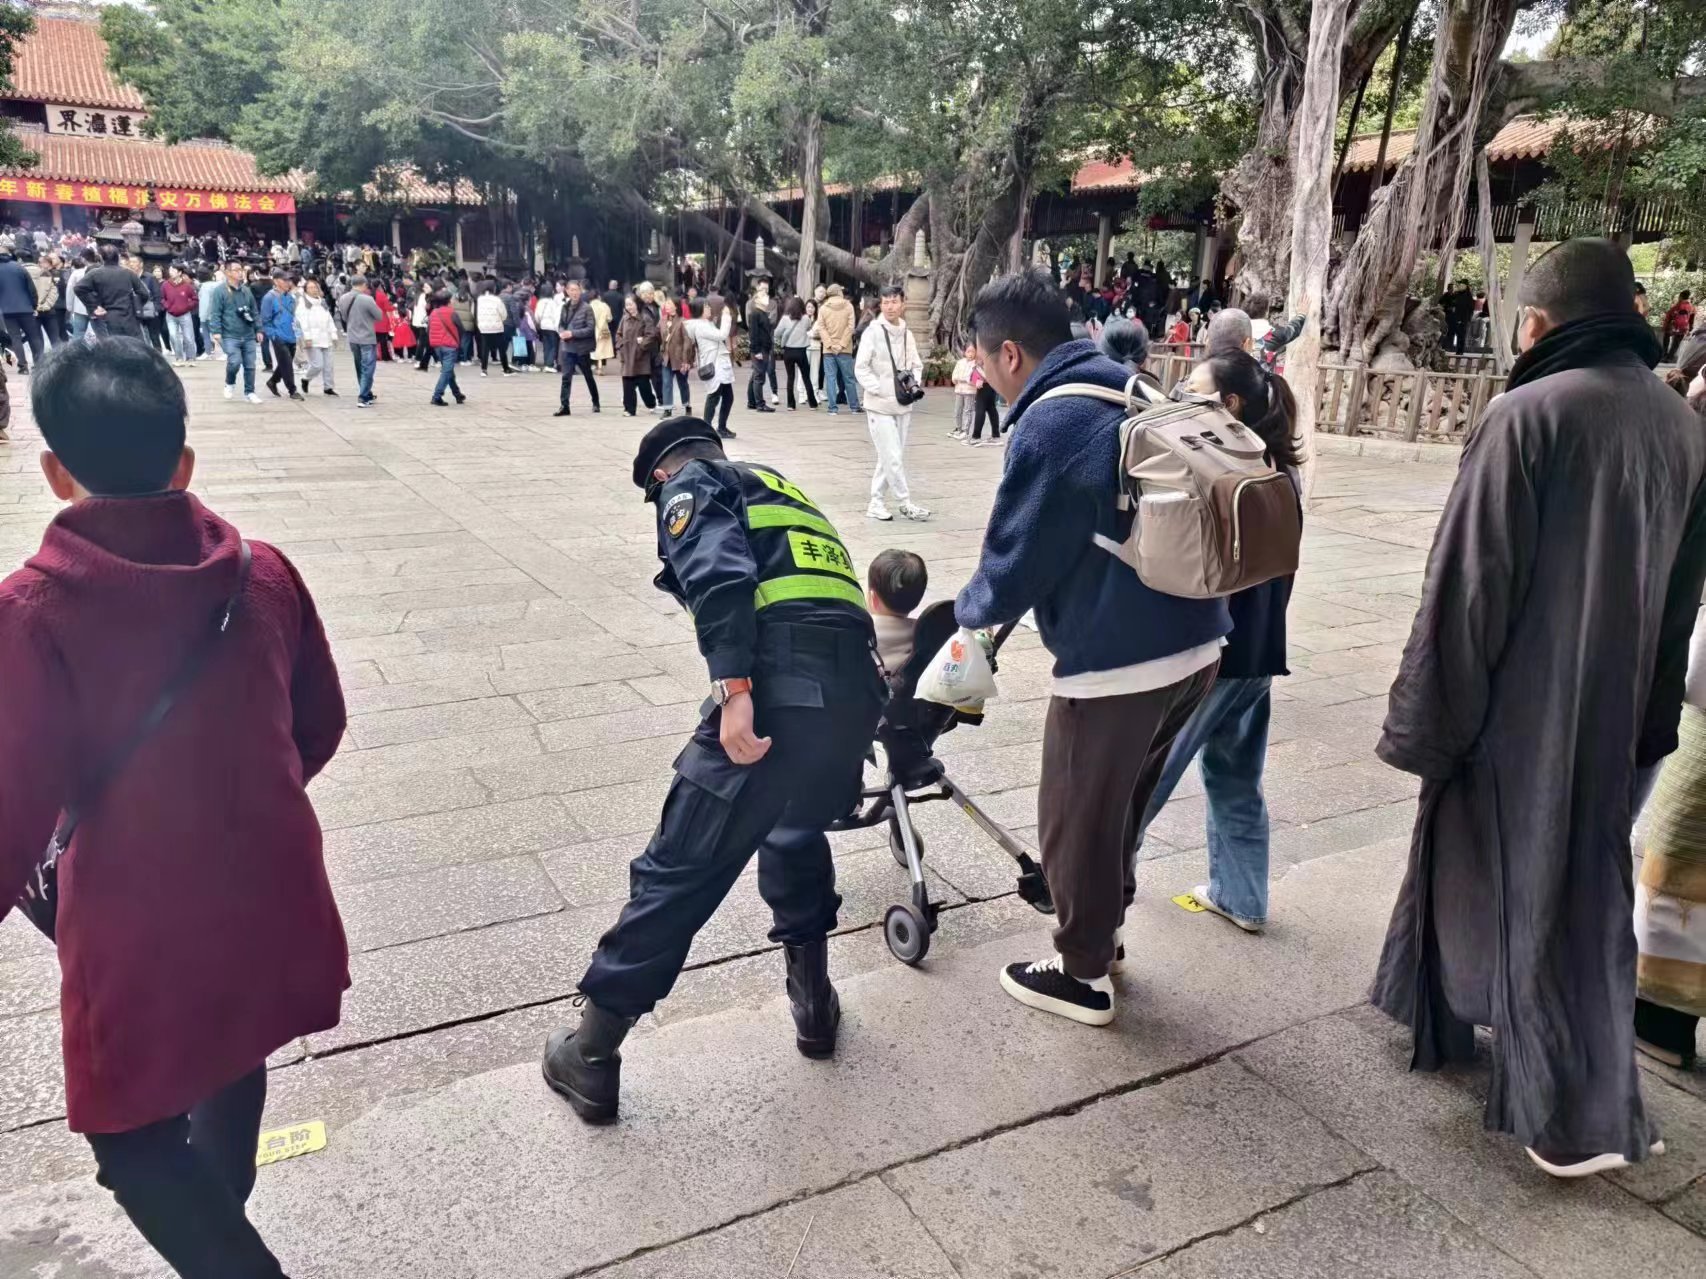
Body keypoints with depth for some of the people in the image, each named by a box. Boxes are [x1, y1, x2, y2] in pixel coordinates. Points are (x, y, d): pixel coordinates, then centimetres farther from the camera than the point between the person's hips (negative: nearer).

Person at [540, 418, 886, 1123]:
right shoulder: (784, 490, 36)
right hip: (857, 693, 7)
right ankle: (813, 1002, 37)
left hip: (778, 690, -7)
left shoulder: (691, 484, 14)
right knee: (798, 832, 32)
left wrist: (733, 690, -20)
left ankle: (590, 1057, 13)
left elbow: (721, 576, -10)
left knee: (679, 869, 2)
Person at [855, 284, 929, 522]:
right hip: (880, 406, -5)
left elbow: (916, 365, 15)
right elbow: (861, 369, -8)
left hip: (903, 406, 5)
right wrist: (883, 391, -15)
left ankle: (876, 503, 20)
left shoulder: (907, 334, 7)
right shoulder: (873, 332, -8)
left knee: (889, 458, 10)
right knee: (893, 458, -6)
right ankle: (906, 503, 4)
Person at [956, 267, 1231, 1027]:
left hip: (1117, 660, -9)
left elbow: (1014, 562, -11)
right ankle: (1101, 933, 42)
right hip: (1197, 642, 9)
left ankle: (1083, 974, 26)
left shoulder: (1048, 425, -16)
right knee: (1120, 806, 25)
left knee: (1076, 821, 11)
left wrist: (971, 609, 10)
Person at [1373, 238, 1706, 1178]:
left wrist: (1423, 718, -12)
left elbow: (1467, 584, -20)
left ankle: (1584, 1116, 19)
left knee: (1535, 890, 7)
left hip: (1517, 704, -7)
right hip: (1613, 705, 7)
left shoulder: (1528, 413, -18)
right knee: (1584, 882, 20)